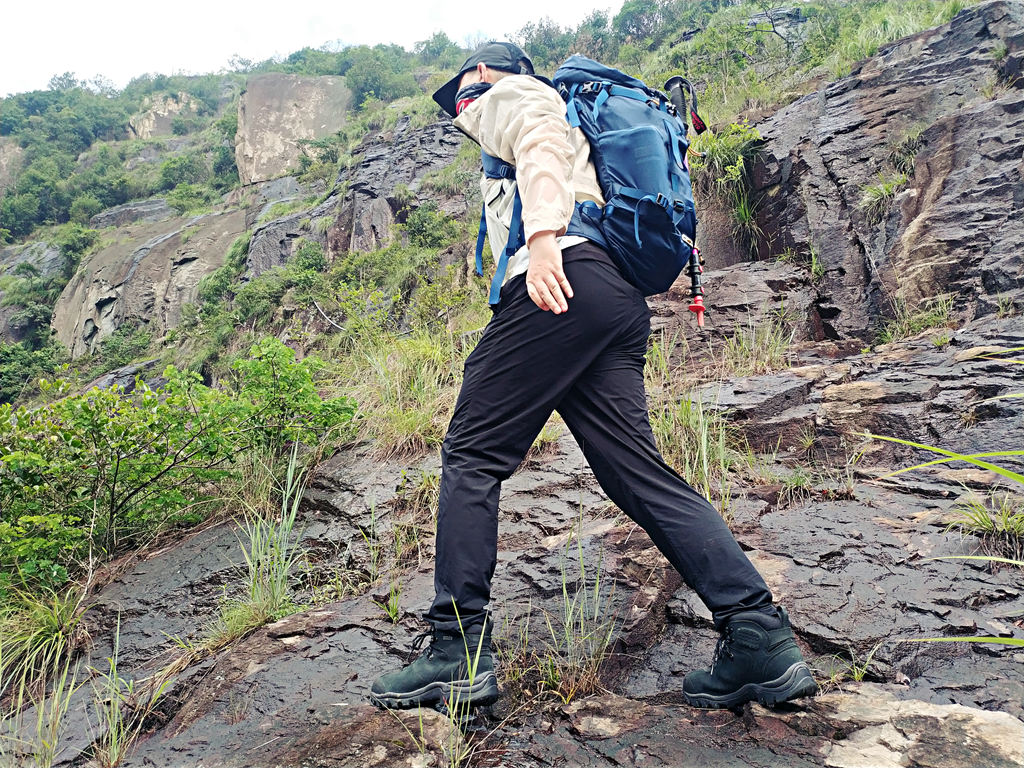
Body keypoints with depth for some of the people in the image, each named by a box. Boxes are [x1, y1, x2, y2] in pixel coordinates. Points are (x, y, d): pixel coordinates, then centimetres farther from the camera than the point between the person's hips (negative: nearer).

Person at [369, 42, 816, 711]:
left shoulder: (507, 96, 17)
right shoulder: (561, 113, 44)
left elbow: (541, 140, -7)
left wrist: (543, 234, -24)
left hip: (566, 276, -9)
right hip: (620, 298, 9)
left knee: (471, 455, -6)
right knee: (637, 470, -1)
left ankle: (458, 650, -6)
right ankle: (762, 638, -7)